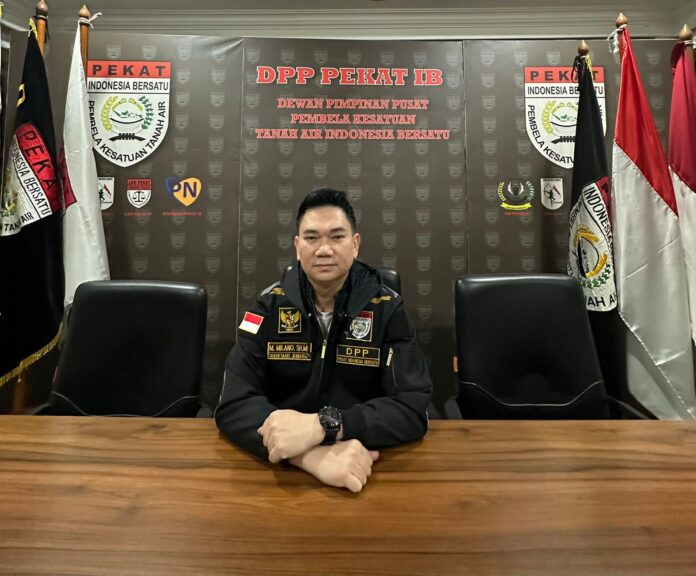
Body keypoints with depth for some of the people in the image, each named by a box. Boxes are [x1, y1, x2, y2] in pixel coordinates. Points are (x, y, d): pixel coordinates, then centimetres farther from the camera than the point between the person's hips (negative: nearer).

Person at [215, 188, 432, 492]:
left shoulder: (387, 309, -7)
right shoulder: (270, 305, -4)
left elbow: (413, 408, -15)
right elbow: (234, 404, -13)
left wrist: (321, 425, -29)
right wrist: (313, 456, -30)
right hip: (284, 468, 1)